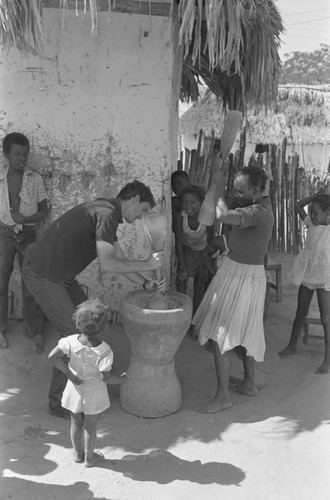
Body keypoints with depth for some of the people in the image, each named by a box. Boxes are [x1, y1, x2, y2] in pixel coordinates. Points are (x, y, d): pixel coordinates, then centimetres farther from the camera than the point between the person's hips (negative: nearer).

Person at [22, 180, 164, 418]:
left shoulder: (107, 213, 13)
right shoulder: (106, 214, -20)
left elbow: (119, 260, 16)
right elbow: (106, 264, -27)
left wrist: (146, 284, 7)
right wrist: (146, 264, -16)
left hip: (58, 273, 10)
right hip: (42, 274, -10)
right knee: (74, 334, -6)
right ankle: (59, 401, 7)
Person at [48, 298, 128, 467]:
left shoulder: (71, 342, -21)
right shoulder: (104, 351, -28)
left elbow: (53, 356, -21)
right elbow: (106, 377, -25)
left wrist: (68, 373, -11)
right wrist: (121, 379, -5)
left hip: (75, 388, 3)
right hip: (94, 392, -2)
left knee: (76, 423, 23)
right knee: (90, 426, 17)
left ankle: (78, 454, 42)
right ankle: (89, 458, 36)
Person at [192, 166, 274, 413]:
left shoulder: (258, 212, -24)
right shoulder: (263, 206, 9)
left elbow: (224, 216, -39)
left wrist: (217, 192, -20)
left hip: (240, 277, -10)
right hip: (248, 275, 10)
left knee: (220, 336, -5)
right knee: (244, 332, 19)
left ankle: (223, 396, 3)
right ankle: (250, 383, 32)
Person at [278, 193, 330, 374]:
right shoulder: (311, 223, 6)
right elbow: (298, 205, 12)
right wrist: (315, 196, 2)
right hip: (307, 275, 5)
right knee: (300, 313, 18)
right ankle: (292, 346, 33)